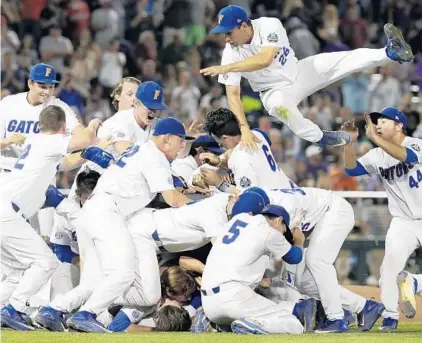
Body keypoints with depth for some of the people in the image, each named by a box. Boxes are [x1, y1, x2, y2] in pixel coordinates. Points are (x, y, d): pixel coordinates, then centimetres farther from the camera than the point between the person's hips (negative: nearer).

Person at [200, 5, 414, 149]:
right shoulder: (231, 53, -21)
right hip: (276, 91, -1)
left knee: (345, 59, -21)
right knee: (279, 106, -37)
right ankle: (320, 138, -20)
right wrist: (244, 129, -36)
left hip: (299, 72, 1)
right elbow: (233, 95, -22)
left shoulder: (269, 26, -25)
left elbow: (265, 59, -42)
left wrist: (226, 68, -46)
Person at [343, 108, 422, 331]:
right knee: (389, 269, -10)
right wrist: (350, 142, -22)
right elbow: (351, 169, -6)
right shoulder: (377, 155, 2)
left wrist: (374, 137, -44)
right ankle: (390, 317, -3)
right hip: (403, 223, 4)